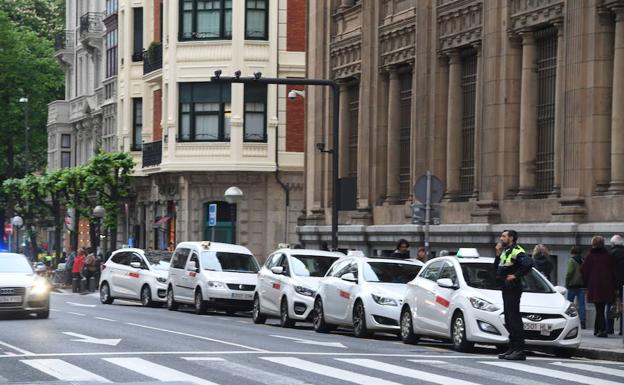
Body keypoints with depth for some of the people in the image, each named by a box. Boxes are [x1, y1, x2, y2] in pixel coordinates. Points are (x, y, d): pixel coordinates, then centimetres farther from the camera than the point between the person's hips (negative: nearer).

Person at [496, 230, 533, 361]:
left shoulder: (516, 251, -12)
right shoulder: (505, 252, 20)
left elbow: (528, 264, -27)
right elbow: (497, 268, 22)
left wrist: (516, 275, -20)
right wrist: (498, 255, 9)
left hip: (513, 289, -10)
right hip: (506, 289, 10)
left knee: (514, 319, -12)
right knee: (509, 320, 12)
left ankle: (520, 351, -13)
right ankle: (513, 349, 17)